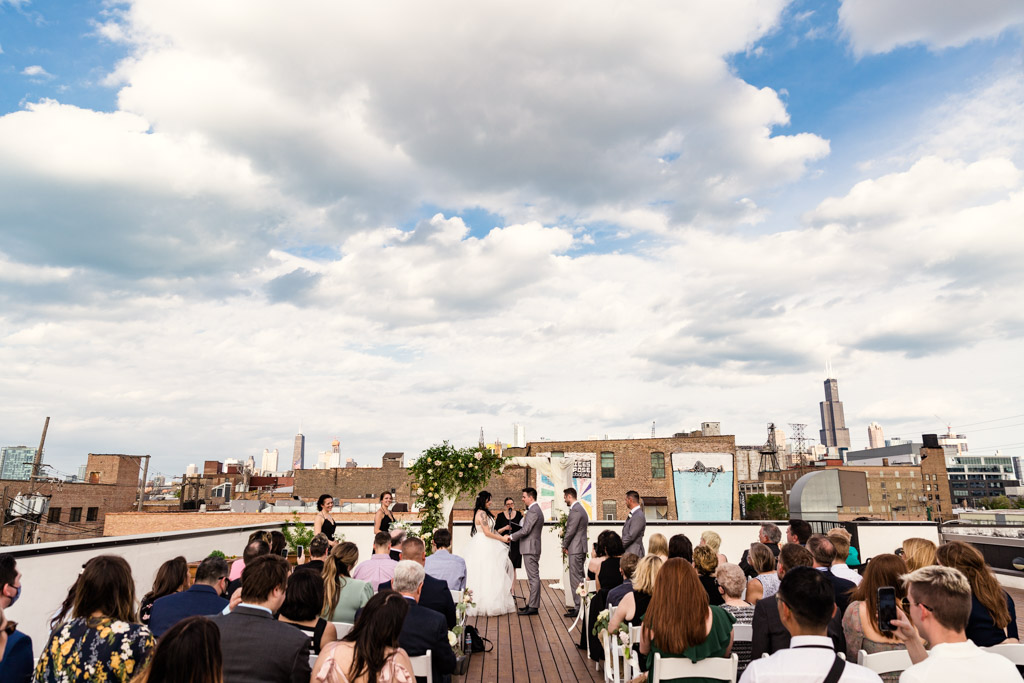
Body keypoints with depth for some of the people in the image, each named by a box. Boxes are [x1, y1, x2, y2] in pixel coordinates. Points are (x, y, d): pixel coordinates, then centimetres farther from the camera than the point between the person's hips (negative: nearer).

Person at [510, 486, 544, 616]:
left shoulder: (533, 511, -17)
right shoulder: (536, 510, 16)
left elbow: (525, 530, -21)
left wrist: (511, 536, -8)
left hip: (530, 548, -11)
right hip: (532, 548, 11)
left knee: (534, 578, -6)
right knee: (534, 577, 14)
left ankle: (534, 607, -2)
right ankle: (532, 604, 21)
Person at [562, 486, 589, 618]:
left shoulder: (575, 510, -17)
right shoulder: (580, 508, 15)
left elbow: (571, 531, -19)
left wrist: (564, 546, -4)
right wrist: (567, 545, 12)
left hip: (575, 549, -10)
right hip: (580, 548, 10)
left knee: (576, 579, -6)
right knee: (579, 578, 15)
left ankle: (578, 608, -2)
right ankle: (580, 605, 22)